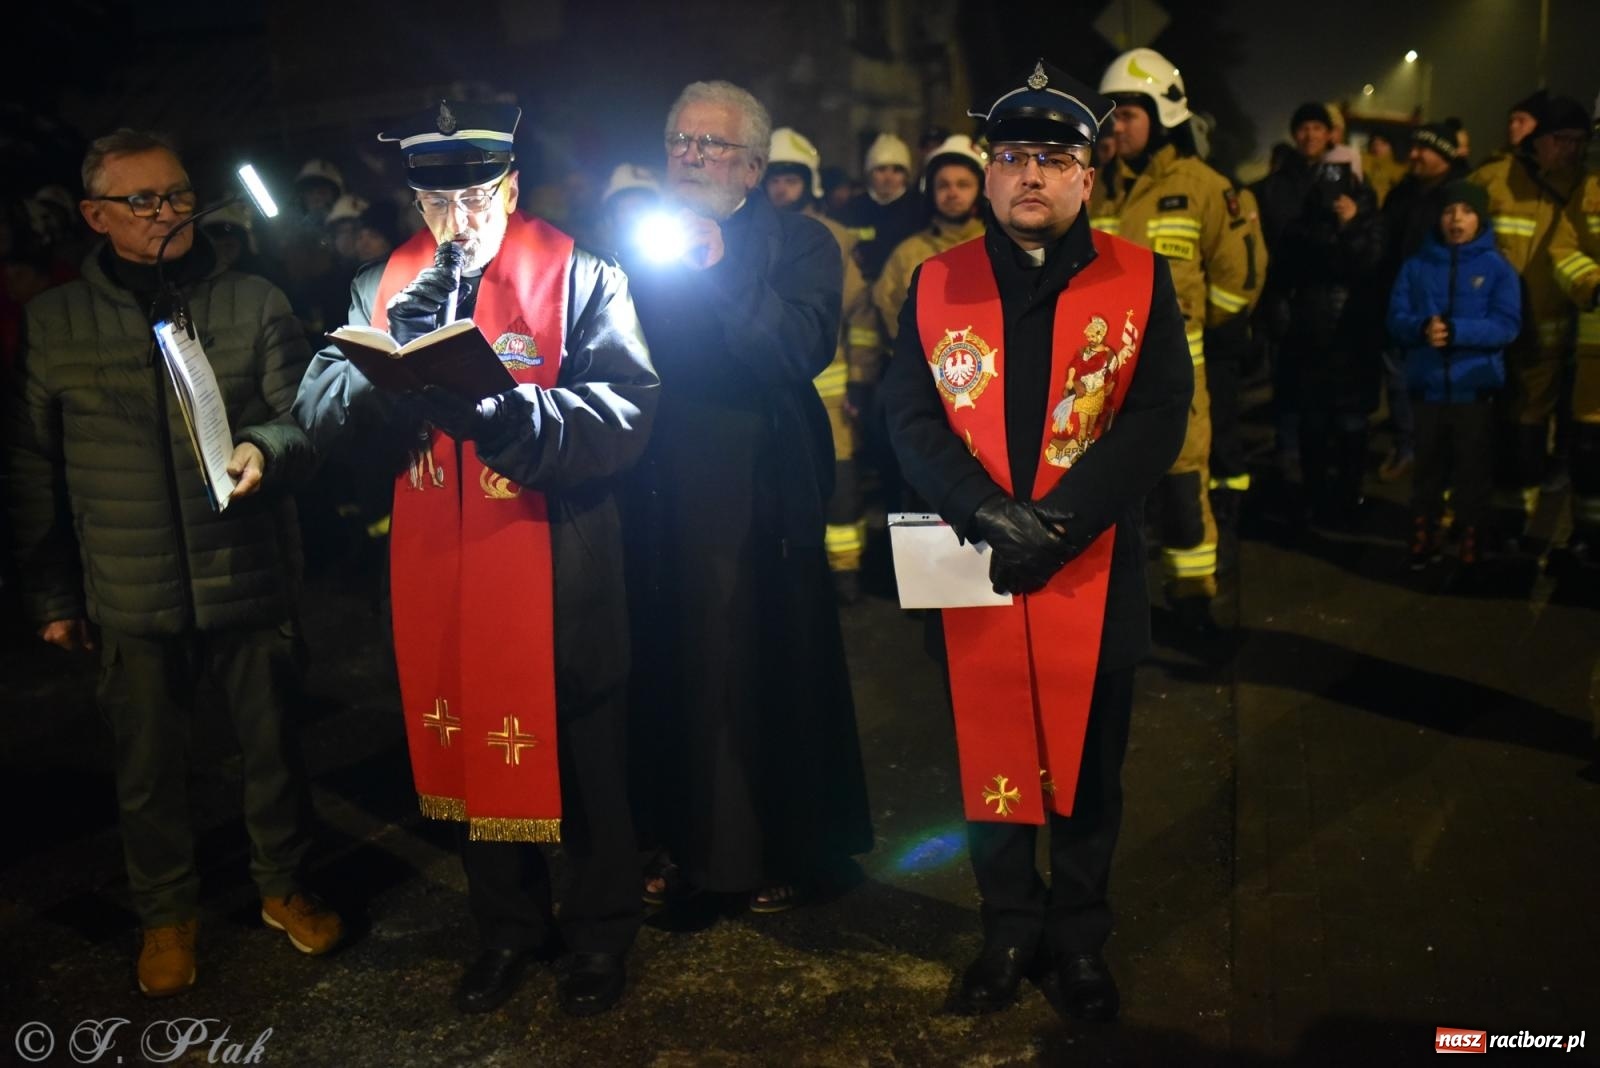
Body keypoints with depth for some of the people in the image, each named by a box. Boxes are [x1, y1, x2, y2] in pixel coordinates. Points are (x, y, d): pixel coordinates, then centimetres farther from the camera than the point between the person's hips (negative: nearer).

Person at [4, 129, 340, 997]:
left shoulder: (255, 303, 1)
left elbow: (306, 416, -2)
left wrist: (267, 449, -25)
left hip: (251, 580, 0)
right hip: (132, 597, 1)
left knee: (272, 745, 12)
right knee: (148, 769, 12)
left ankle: (283, 885, 35)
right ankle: (166, 914, 34)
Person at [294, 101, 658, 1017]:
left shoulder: (580, 277, -6)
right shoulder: (384, 285, 7)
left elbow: (627, 413, -19)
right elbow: (322, 414, -3)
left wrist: (507, 414, -33)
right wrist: (396, 356, -21)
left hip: (560, 572, -4)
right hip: (440, 574, 4)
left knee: (583, 758, 11)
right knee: (477, 751, 17)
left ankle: (602, 930, 33)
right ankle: (508, 925, 40)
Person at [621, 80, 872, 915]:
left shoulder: (800, 242, 4)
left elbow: (807, 348, -14)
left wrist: (720, 267, -17)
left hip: (760, 494, -3)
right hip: (660, 493, 3)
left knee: (766, 665, 2)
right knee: (666, 665, 6)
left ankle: (783, 850, 19)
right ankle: (678, 839, 23)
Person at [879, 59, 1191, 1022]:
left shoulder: (1140, 281, 1)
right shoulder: (937, 283, 4)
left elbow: (1159, 417, -7)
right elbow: (911, 413, -3)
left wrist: (1060, 522, -18)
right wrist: (987, 514, -18)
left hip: (1095, 574, 0)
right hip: (975, 576, 1)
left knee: (1089, 766, 13)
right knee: (993, 759, 12)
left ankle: (1081, 939, 32)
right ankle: (1011, 933, 31)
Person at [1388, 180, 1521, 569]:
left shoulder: (1498, 268, -1)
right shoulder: (1416, 266, 5)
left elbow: (1507, 326, -9)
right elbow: (1396, 318, -1)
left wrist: (1456, 331, -23)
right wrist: (1423, 328, -22)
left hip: (1476, 387, -1)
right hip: (1428, 386, 1)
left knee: (1472, 471, 5)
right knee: (1428, 468, 10)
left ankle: (1470, 543, 17)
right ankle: (1422, 539, 21)